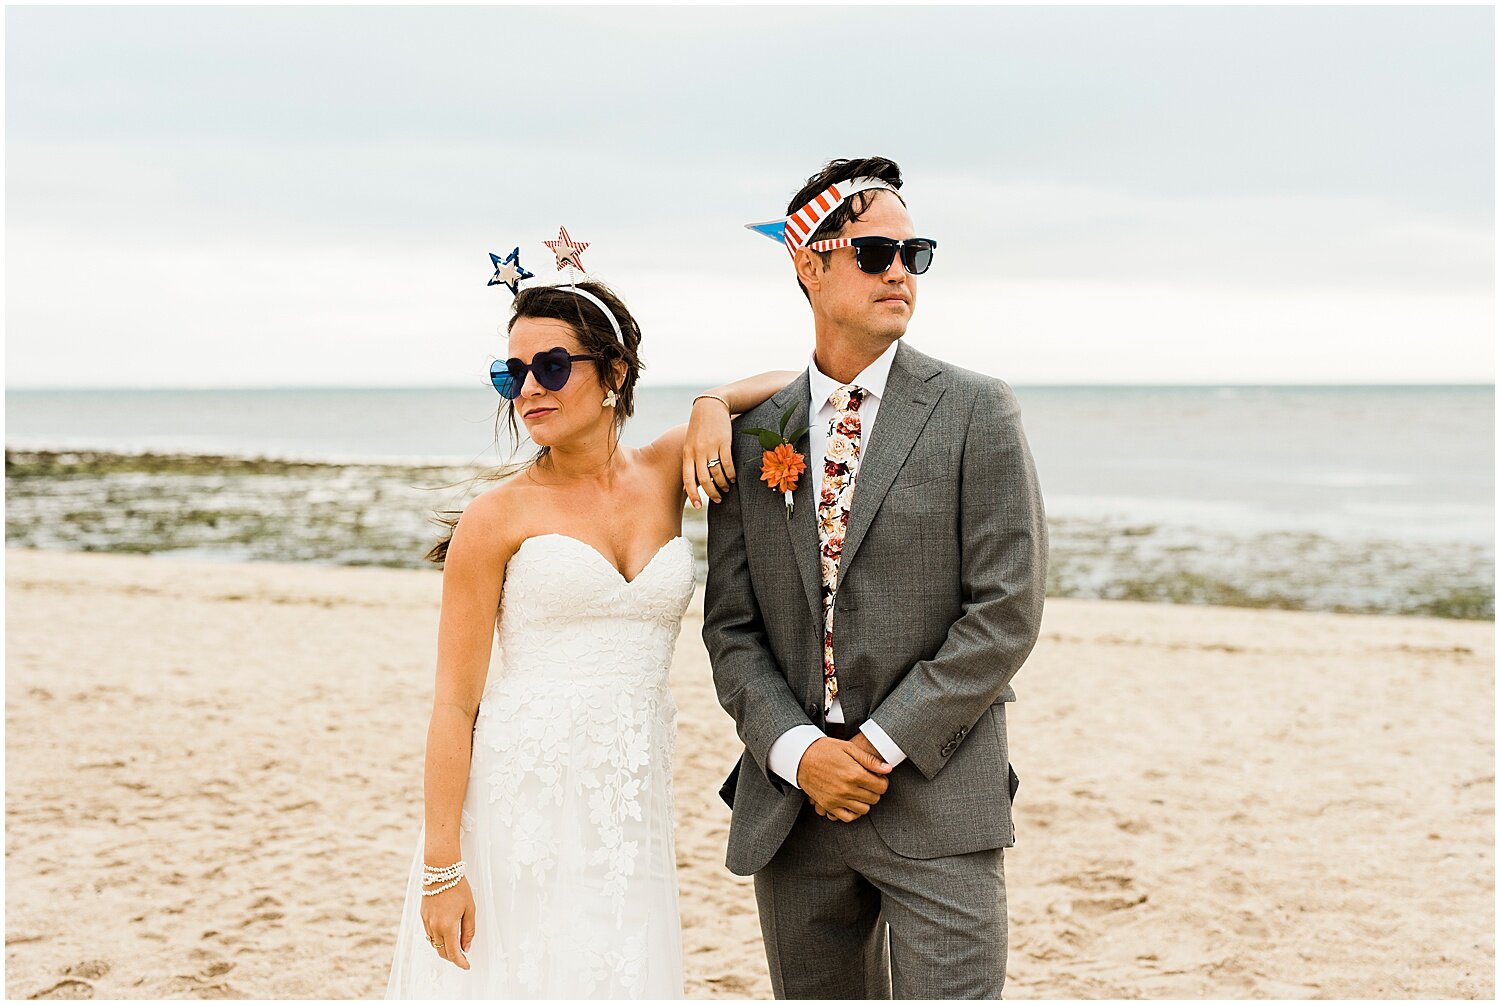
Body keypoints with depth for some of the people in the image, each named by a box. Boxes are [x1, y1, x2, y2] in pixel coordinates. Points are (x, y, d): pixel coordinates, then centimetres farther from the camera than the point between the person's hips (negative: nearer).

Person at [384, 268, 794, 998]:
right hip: (513, 806, -3)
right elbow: (454, 704, -6)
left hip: (630, 810, 3)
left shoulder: (666, 475, 7)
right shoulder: (498, 517, -3)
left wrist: (713, 406, -1)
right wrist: (440, 867, -11)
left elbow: (792, 387, 20)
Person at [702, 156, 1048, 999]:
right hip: (790, 805, 4)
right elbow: (731, 626, 7)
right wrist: (797, 751, -9)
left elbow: (1005, 612, -8)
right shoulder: (754, 433, 8)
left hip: (936, 805, -3)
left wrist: (882, 745, -12)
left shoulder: (975, 412, -1)